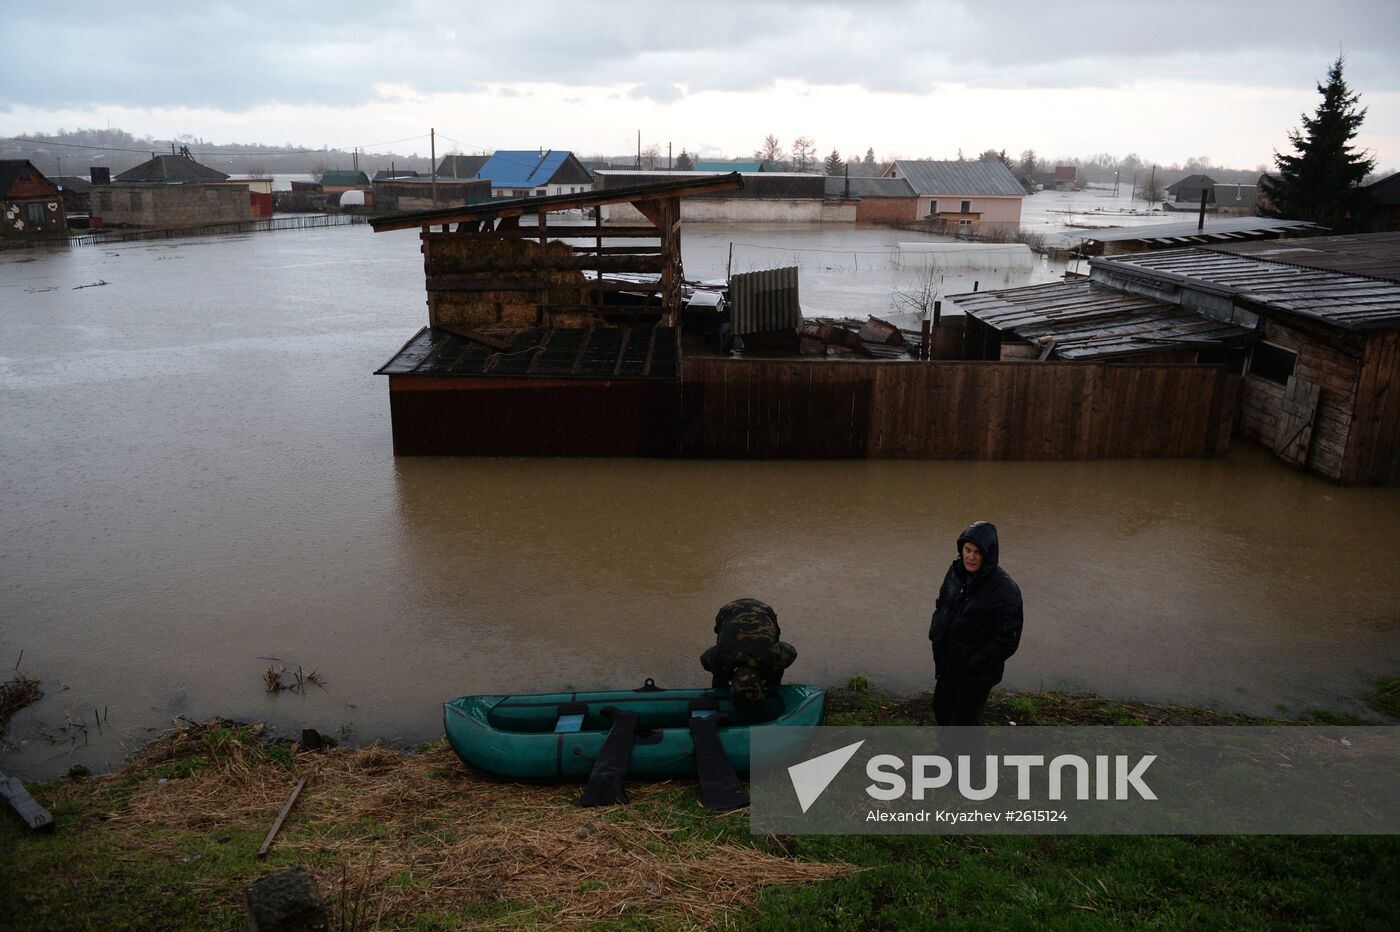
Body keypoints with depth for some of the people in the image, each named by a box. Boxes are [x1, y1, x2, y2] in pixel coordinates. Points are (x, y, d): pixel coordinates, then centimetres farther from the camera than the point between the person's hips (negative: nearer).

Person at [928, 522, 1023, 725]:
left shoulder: (1005, 589, -24)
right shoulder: (956, 572, -4)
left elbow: (1007, 640, -21)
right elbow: (941, 605, 14)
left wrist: (975, 663, -20)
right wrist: (935, 634, -1)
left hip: (976, 674, -7)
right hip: (946, 663, 7)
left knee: (964, 720, 6)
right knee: (941, 709, 25)